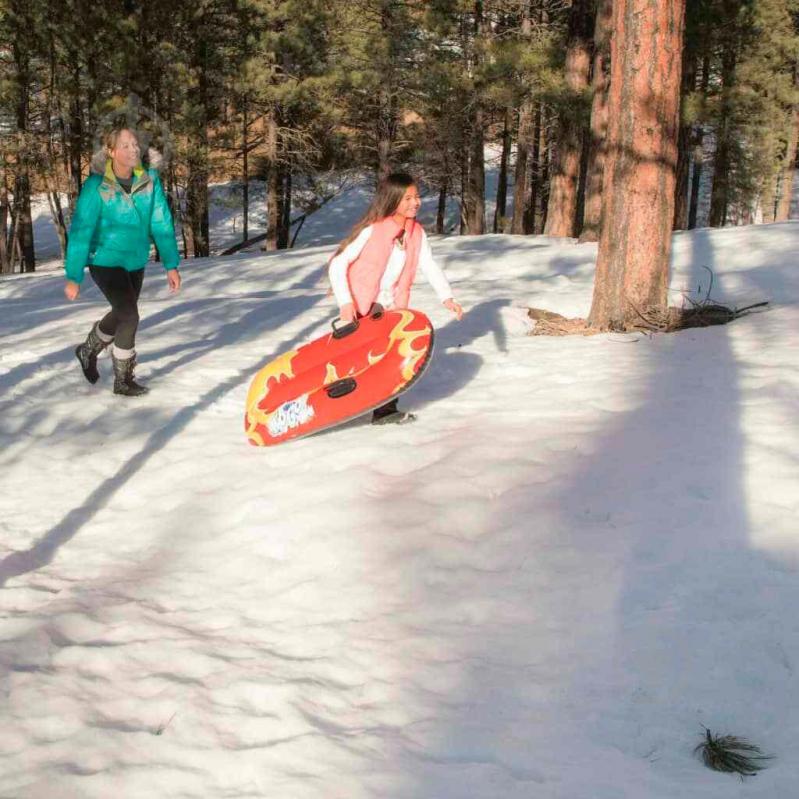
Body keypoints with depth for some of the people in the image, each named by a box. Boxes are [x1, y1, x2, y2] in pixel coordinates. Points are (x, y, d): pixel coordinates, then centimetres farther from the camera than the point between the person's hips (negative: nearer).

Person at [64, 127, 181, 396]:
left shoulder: (150, 181, -12)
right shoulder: (96, 186, -22)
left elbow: (161, 223, -9)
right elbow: (81, 231, -21)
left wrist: (171, 265, -13)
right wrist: (73, 276, -21)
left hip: (136, 261, 5)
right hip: (105, 261, -5)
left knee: (121, 315, 20)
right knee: (129, 316, -13)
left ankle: (88, 350, 48)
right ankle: (123, 380, 6)